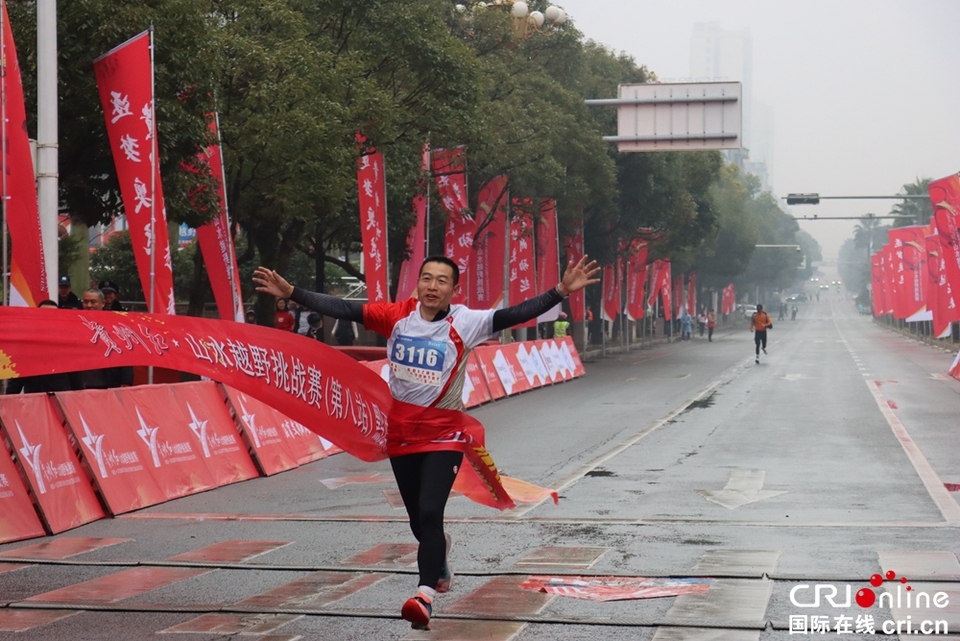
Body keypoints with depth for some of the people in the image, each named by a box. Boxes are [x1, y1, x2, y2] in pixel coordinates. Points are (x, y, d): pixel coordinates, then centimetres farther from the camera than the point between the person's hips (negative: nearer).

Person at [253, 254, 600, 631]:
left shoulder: (465, 323, -13)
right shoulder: (397, 316, -5)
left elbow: (513, 316, -23)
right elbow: (343, 310, -5)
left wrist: (560, 291, -34)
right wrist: (291, 293, -8)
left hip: (442, 436, -4)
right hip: (400, 434, 4)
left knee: (429, 514, -20)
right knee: (418, 521, 17)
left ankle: (425, 596, -22)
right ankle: (439, 559, 49)